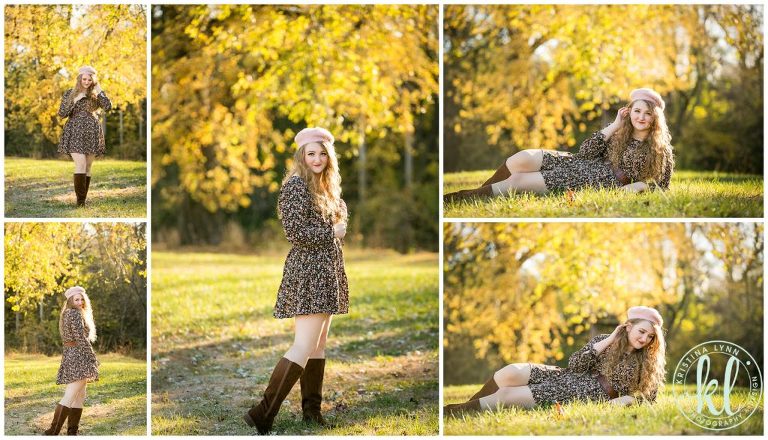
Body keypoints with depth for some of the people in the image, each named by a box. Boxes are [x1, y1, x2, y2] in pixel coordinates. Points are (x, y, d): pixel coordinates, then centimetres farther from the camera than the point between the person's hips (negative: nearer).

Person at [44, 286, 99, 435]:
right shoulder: (76, 314, -11)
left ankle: (72, 432, 11)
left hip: (68, 356, 10)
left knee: (79, 397, 13)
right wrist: (93, 359, -14)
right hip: (78, 357, -10)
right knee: (70, 397, -11)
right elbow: (81, 339, -17)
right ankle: (53, 431, -15)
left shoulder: (66, 314, 18)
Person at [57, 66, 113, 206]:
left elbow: (108, 107, -8)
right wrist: (75, 100, -10)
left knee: (87, 167, 2)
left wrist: (99, 90, -5)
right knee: (80, 165, -15)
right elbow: (62, 113, -1)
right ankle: (80, 200, -16)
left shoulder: (95, 94, 8)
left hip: (92, 133, 2)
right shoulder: (69, 93, 5)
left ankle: (83, 200, 7)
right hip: (75, 133, -2)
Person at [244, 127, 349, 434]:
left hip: (325, 273, 9)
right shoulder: (296, 185, -11)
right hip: (308, 273, -9)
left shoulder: (325, 187, 16)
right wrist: (332, 232, -10)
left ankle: (312, 409, 18)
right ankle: (263, 414, -16)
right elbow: (295, 231, -19)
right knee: (304, 346, -15)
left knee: (319, 344, 12)